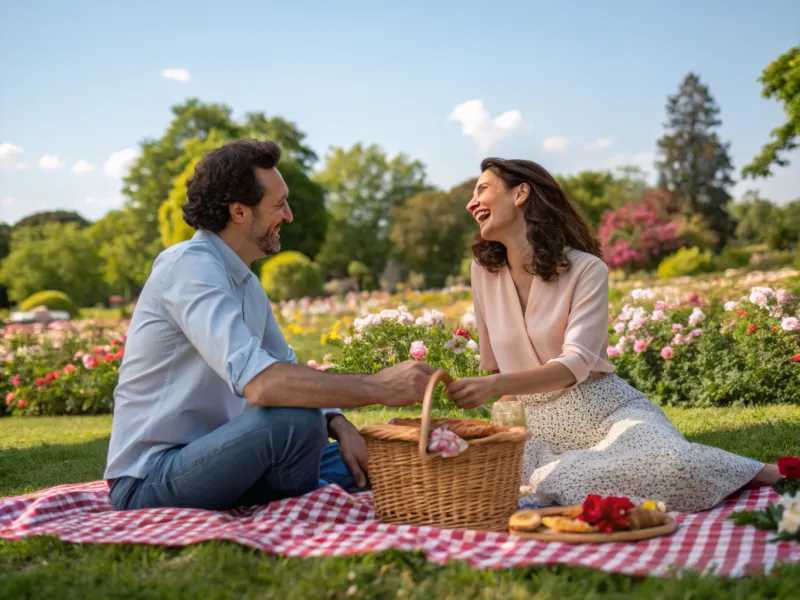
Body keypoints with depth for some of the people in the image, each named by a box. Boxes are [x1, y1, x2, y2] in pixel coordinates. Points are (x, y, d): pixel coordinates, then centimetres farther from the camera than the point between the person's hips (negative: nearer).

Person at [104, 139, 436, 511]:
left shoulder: (245, 282, 10)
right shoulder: (191, 266, -21)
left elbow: (286, 370, 12)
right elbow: (262, 382, -34)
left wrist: (339, 425, -8)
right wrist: (379, 388, -28)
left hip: (203, 459, 9)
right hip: (147, 481, -9)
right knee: (297, 420, -30)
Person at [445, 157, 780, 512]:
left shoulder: (585, 269, -9)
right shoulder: (484, 271, 5)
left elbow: (575, 364, -22)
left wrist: (495, 386, -37)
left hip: (607, 411, -4)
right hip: (540, 429, 5)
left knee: (673, 467, -35)